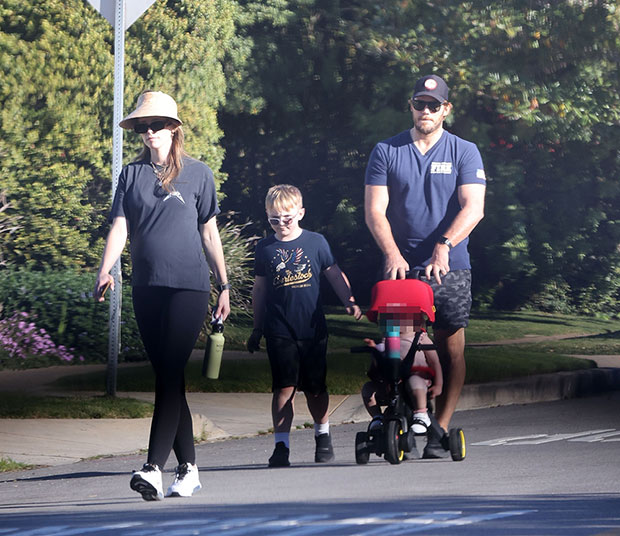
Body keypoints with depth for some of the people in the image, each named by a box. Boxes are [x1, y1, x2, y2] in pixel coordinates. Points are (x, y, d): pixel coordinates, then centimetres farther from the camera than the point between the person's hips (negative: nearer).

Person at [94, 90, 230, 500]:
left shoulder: (197, 174, 4)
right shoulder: (132, 175, 9)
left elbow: (209, 233, 8)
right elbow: (120, 227, 2)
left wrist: (224, 286, 9)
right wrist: (106, 270, -15)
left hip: (189, 285, -4)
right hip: (146, 286, 4)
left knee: (170, 373, -14)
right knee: (167, 377, 6)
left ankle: (154, 467, -22)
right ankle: (188, 469, 13)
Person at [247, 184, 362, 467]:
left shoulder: (315, 242, 3)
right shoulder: (265, 248, 6)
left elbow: (334, 274, 11)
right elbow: (259, 290, 14)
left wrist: (349, 301, -1)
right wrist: (257, 328, 16)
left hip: (312, 329, 0)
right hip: (280, 332, 0)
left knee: (315, 388, 7)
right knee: (284, 388, -7)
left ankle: (322, 434, 28)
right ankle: (281, 444, -4)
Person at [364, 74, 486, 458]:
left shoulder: (465, 153, 5)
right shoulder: (386, 152, 8)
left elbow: (473, 208, -6)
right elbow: (375, 210, 1)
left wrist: (444, 245, -22)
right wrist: (392, 253, -16)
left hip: (450, 267, -1)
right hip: (401, 266, 1)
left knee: (451, 349, -3)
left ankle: (440, 430, 0)